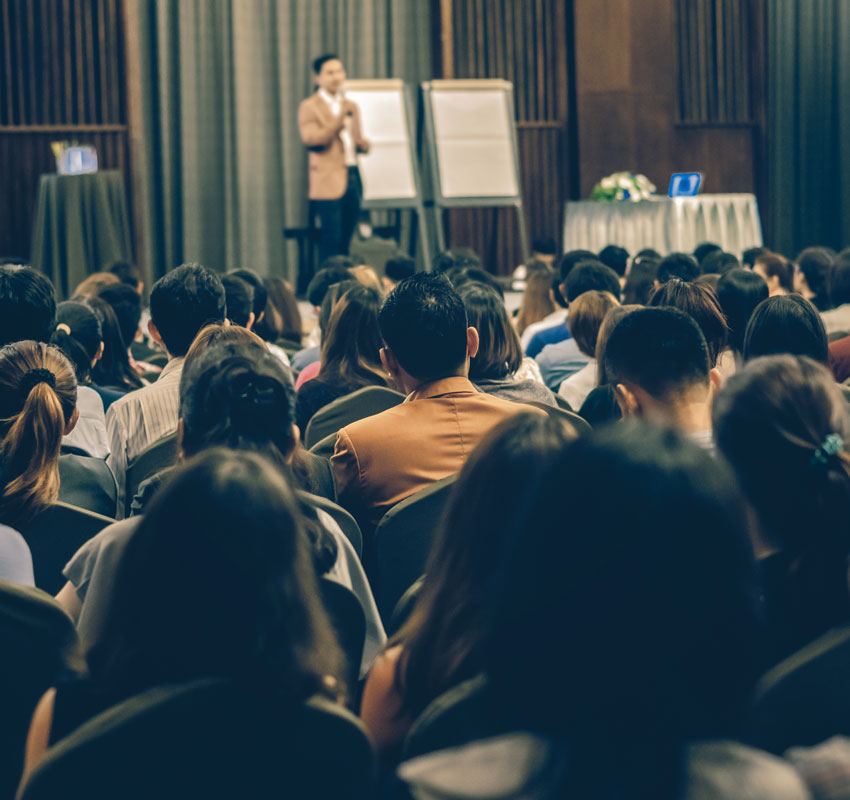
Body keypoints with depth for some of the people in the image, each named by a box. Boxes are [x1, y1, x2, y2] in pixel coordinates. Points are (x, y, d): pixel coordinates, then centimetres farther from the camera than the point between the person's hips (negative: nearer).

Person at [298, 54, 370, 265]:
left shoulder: (351, 106, 20)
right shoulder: (309, 107, -1)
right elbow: (311, 139, -15)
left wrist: (363, 144, 4)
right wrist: (340, 118, -20)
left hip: (352, 177, 6)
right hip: (328, 181, -6)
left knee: (345, 238, 6)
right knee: (331, 238, -11)